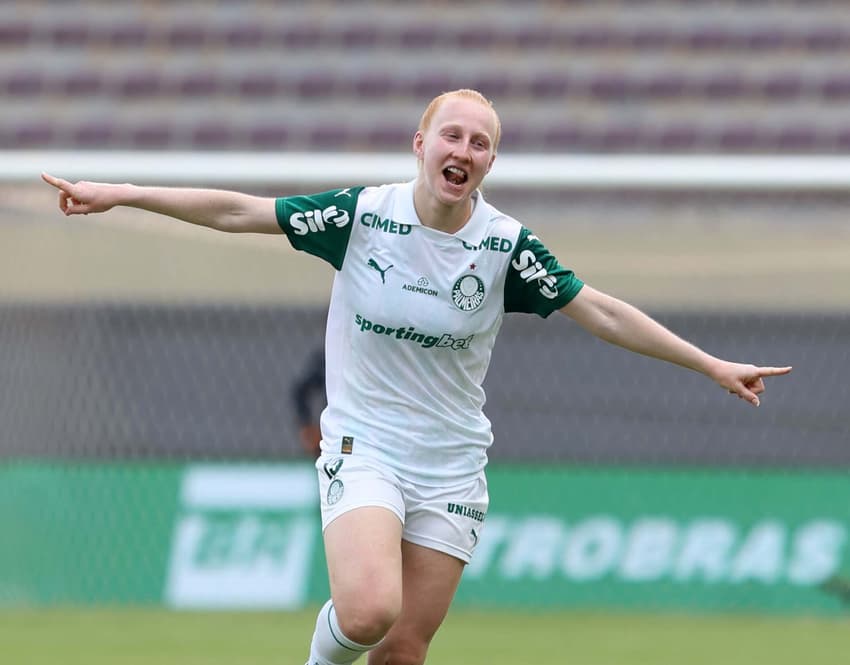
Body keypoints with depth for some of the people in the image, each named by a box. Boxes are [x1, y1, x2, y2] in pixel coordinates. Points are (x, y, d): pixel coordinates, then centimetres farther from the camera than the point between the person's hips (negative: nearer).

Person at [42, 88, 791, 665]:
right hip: (363, 450, -2)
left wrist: (711, 365, 0)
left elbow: (601, 312, 1)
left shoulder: (506, 245, -5)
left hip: (451, 465, 2)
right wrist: (118, 194, -6)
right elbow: (239, 211, -3)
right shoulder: (362, 213, -8)